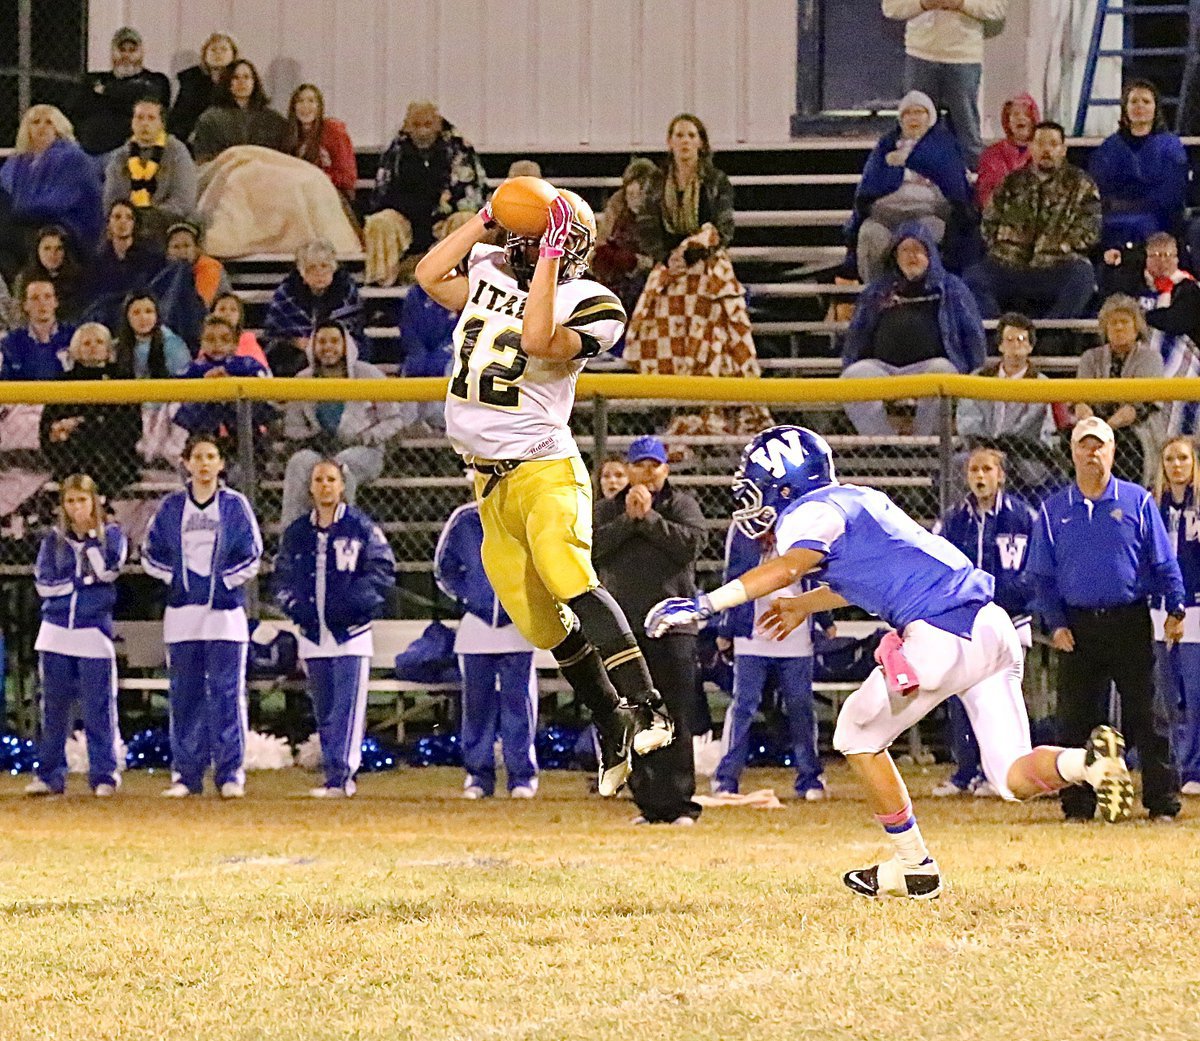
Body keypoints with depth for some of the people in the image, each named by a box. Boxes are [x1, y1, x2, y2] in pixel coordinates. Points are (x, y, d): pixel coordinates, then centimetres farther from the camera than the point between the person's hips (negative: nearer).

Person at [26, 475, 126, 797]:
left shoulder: (111, 534, 4)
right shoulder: (53, 540, 9)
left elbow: (108, 570, -13)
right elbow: (45, 583, 0)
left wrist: (92, 534, -11)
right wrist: (84, 581, -7)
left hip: (94, 632, -2)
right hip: (56, 633, 2)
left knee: (99, 707, -4)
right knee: (54, 707, 6)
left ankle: (104, 775, 1)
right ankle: (50, 774, 11)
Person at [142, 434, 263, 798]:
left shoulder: (235, 504, 3)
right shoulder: (171, 507, 8)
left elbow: (251, 554, 3)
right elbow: (151, 553, 10)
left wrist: (226, 581, -6)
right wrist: (174, 578, -2)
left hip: (225, 609, -2)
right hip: (182, 611, 2)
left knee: (226, 692, -5)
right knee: (184, 694, 3)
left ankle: (230, 773, -3)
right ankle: (186, 773, 8)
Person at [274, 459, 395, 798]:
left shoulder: (361, 527, -1)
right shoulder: (296, 532, 12)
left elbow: (383, 570, -4)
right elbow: (283, 575, 16)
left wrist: (353, 602, -16)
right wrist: (292, 604, -3)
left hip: (350, 631, -5)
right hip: (313, 633, 5)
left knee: (347, 708, -11)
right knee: (324, 711, 7)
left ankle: (340, 777, -16)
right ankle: (335, 778, 13)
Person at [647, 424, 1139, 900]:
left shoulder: (807, 515, -1)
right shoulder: (858, 499, 26)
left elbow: (789, 567, -23)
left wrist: (705, 604, -27)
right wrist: (806, 604, 55)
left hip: (941, 636, -8)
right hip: (994, 628, 8)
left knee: (858, 734, 15)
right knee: (1016, 778, 9)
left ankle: (913, 865, 16)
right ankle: (1087, 760, -21)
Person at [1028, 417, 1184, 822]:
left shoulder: (1137, 501, 4)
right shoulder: (1053, 510, 7)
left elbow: (1164, 562, 5)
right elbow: (1042, 575, 9)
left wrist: (1175, 609, -3)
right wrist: (1055, 624, -2)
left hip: (1130, 623, -1)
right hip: (1078, 627, 1)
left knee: (1145, 714, -1)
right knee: (1076, 718, 2)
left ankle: (1162, 802, 4)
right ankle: (1078, 804, 9)